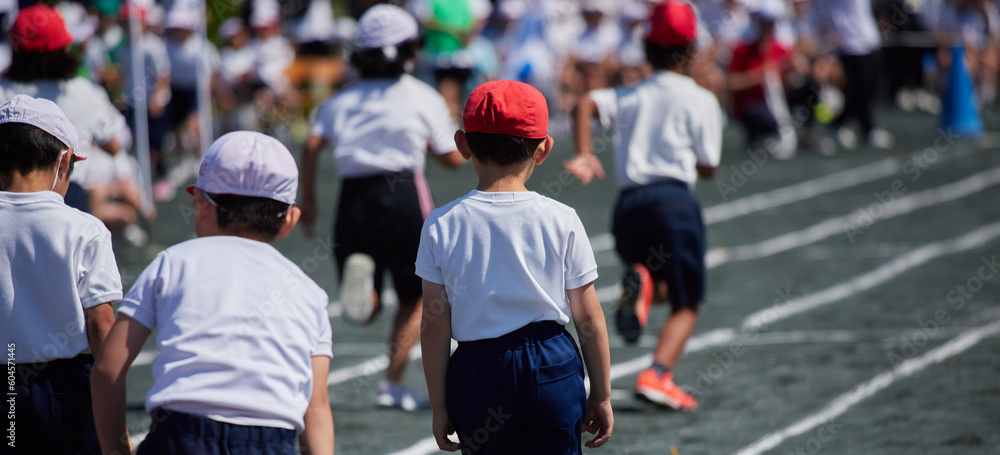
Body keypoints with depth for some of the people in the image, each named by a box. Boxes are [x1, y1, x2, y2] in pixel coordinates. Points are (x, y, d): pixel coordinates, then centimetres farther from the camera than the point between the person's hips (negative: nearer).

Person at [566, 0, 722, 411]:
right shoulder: (701, 101, 5)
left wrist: (584, 156, -5)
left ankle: (640, 280, -12)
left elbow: (586, 104, -3)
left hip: (628, 204, 4)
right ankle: (658, 375, -20)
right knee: (686, 304, 3)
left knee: (663, 283, 24)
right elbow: (707, 167, 7)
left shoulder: (629, 96, 15)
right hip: (673, 200, -4)